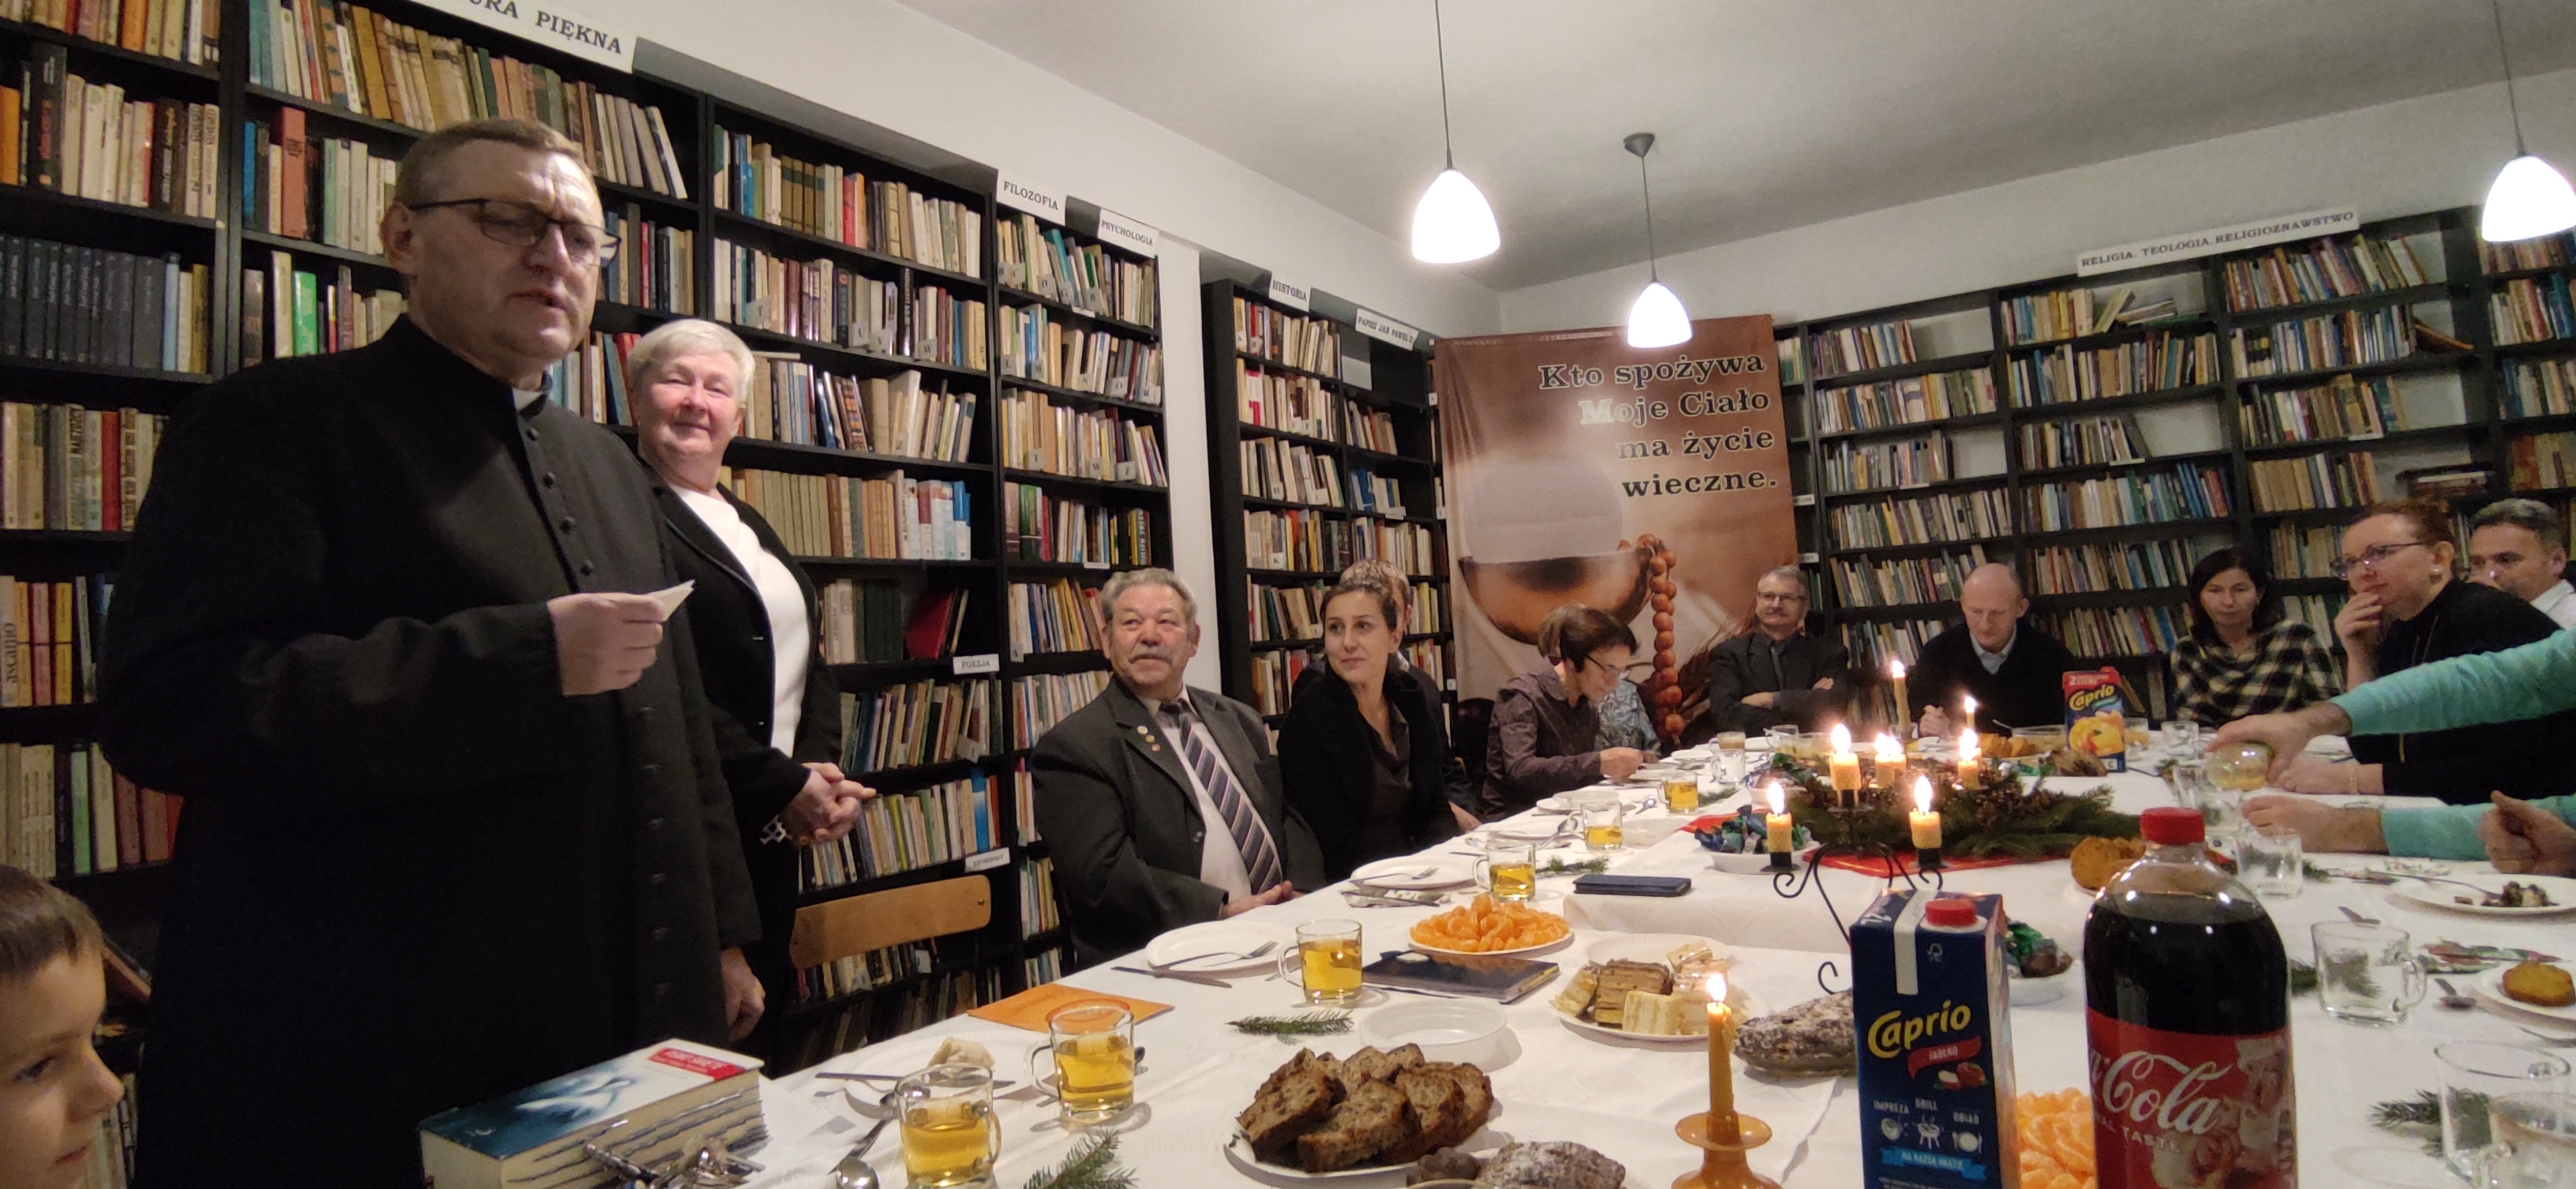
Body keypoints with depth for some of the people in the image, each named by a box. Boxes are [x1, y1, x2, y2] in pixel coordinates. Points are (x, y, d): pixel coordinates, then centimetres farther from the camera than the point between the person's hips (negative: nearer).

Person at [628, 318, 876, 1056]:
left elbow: (808, 659, 14)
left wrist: (824, 768, -2)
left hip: (774, 830, 8)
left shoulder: (748, 527, 17)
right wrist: (785, 785, -14)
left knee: (759, 1020, 16)